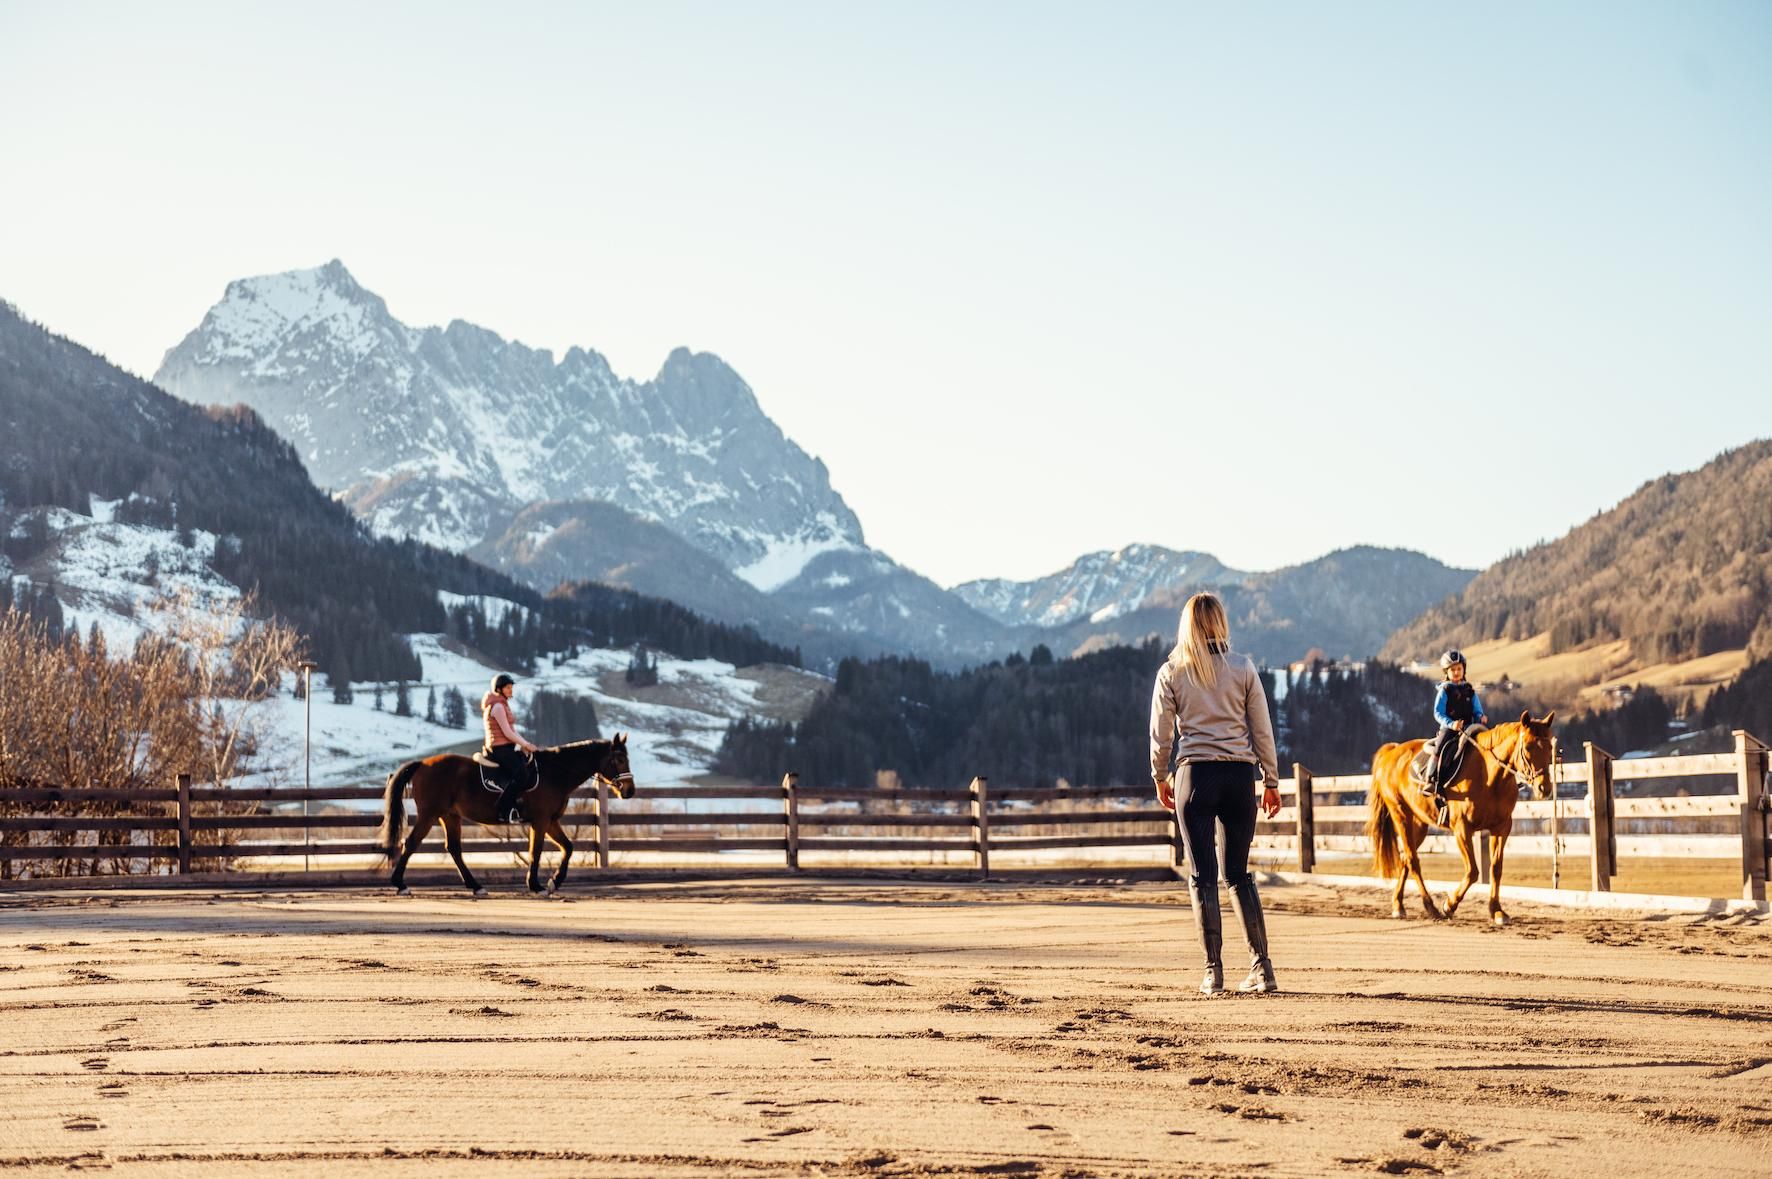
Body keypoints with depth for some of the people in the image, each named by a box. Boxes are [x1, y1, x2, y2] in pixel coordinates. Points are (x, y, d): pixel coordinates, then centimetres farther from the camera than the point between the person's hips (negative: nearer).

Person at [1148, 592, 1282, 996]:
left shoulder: (1172, 672, 0)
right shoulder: (1243, 668, 2)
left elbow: (1160, 734, 1)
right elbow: (1262, 730, 3)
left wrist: (1160, 778, 16)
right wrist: (1271, 782, 11)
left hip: (1195, 775, -2)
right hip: (1240, 776, 2)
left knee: (1202, 876, 3)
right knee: (1239, 872, 13)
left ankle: (1214, 972, 0)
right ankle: (1261, 966, 8)